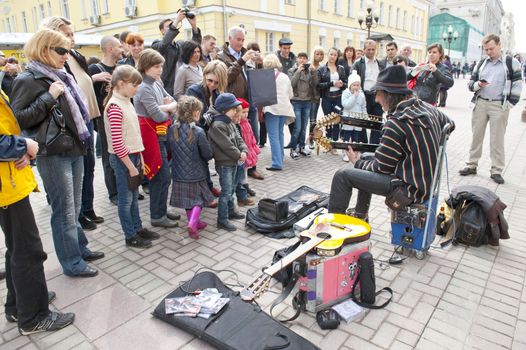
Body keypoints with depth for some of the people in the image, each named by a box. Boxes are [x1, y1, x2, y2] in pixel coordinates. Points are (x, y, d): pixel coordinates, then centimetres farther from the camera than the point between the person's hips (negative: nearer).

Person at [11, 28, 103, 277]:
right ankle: (72, 263, 13)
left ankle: (80, 248, 31)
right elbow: (19, 119, -16)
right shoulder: (28, 80, -10)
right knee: (64, 211, 1)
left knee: (74, 208, 17)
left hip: (74, 149, 8)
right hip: (53, 155, -8)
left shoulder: (60, 77, 14)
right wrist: (49, 97, -20)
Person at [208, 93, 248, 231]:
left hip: (233, 162, 10)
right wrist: (239, 155, -12)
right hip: (224, 164, -10)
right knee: (226, 192, -5)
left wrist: (244, 151, -8)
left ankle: (230, 211, 37)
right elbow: (227, 146, -23)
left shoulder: (231, 123, 11)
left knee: (231, 189, 21)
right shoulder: (217, 126, -21)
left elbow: (239, 139, 10)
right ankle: (222, 220, 4)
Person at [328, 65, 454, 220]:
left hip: (411, 188, -9)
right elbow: (449, 124, 23)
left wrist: (357, 163, 2)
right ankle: (360, 216, 35)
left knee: (342, 175, -9)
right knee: (367, 157, 25)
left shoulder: (396, 122, -24)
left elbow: (381, 167, -16)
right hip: (426, 179, 9)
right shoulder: (427, 107, 1)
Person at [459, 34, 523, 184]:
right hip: (480, 103, 3)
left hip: (499, 106, -3)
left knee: (497, 139, 1)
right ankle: (472, 165, 16)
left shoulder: (511, 62, 1)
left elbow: (517, 84, 0)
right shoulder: (481, 63, 11)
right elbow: (470, 83, 11)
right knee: (476, 135, 7)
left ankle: (496, 170, 8)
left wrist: (510, 103, -7)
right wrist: (478, 84, -11)